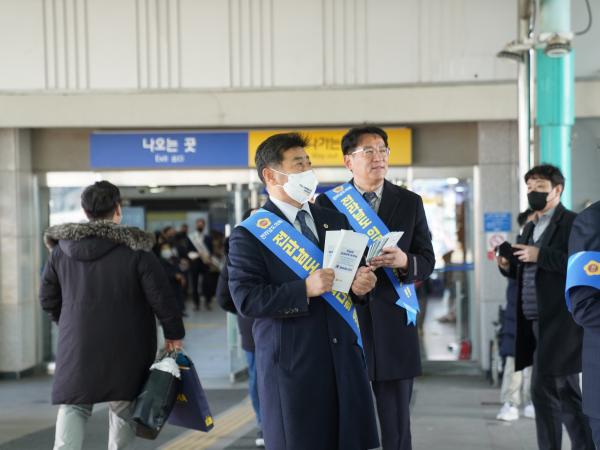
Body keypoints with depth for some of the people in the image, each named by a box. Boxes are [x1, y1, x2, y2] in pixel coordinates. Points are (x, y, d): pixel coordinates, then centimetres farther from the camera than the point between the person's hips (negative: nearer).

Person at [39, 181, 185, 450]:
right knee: (123, 407, 13)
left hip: (77, 345, 2)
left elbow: (48, 299, 10)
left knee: (74, 405, 6)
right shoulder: (134, 249, -8)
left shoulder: (61, 248, 3)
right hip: (125, 347, -2)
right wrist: (173, 333, 3)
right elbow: (161, 296, -9)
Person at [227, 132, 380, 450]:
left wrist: (359, 285, -4)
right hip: (291, 363, -5)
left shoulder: (334, 220, 15)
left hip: (343, 354, 5)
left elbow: (352, 270, 20)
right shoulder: (249, 235, -3)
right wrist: (305, 289, -21)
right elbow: (246, 299, -13)